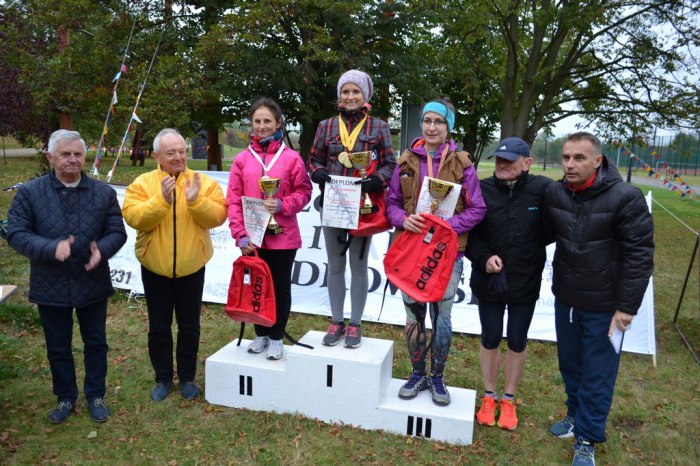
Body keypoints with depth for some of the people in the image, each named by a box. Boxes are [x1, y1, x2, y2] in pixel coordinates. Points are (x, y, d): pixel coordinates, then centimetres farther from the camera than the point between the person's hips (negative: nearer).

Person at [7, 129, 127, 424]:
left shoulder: (104, 192, -2)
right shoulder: (29, 192, -5)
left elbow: (117, 232, -1)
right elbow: (15, 234, -9)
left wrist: (102, 250, -23)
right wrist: (52, 248, -26)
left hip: (93, 284, 1)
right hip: (50, 286, 0)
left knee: (96, 343, 13)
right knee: (58, 347, 15)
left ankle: (95, 395, 32)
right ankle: (66, 397, 35)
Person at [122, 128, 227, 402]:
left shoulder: (204, 183, -3)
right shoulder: (142, 184, -3)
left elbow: (218, 216, -12)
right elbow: (133, 217, -16)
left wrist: (196, 201, -27)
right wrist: (161, 200, -27)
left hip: (191, 268, 0)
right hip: (155, 269, 0)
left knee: (189, 326, 11)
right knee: (158, 327, 12)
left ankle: (187, 377, 28)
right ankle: (163, 378, 30)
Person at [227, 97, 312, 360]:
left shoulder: (291, 158, -3)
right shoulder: (242, 159, 3)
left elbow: (304, 192, 0)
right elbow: (233, 201, 0)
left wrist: (282, 205, -18)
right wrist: (240, 235, -8)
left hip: (283, 237, -2)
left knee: (280, 288, 9)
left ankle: (276, 338, 25)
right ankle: (261, 334, 31)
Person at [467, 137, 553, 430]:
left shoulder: (543, 190, -12)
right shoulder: (482, 190, -10)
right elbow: (468, 233, -5)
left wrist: (532, 248, -9)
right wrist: (484, 258, -18)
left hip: (525, 284, 0)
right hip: (488, 282, 1)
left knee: (517, 342, 14)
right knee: (490, 339, 15)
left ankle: (509, 400, 34)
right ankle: (489, 397, 35)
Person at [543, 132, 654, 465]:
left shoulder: (625, 197, -18)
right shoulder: (554, 194, -4)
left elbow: (639, 256, -15)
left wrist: (627, 307, -14)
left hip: (604, 306, -4)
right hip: (565, 299, 5)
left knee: (597, 375, 8)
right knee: (570, 365, 20)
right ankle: (575, 413, 43)